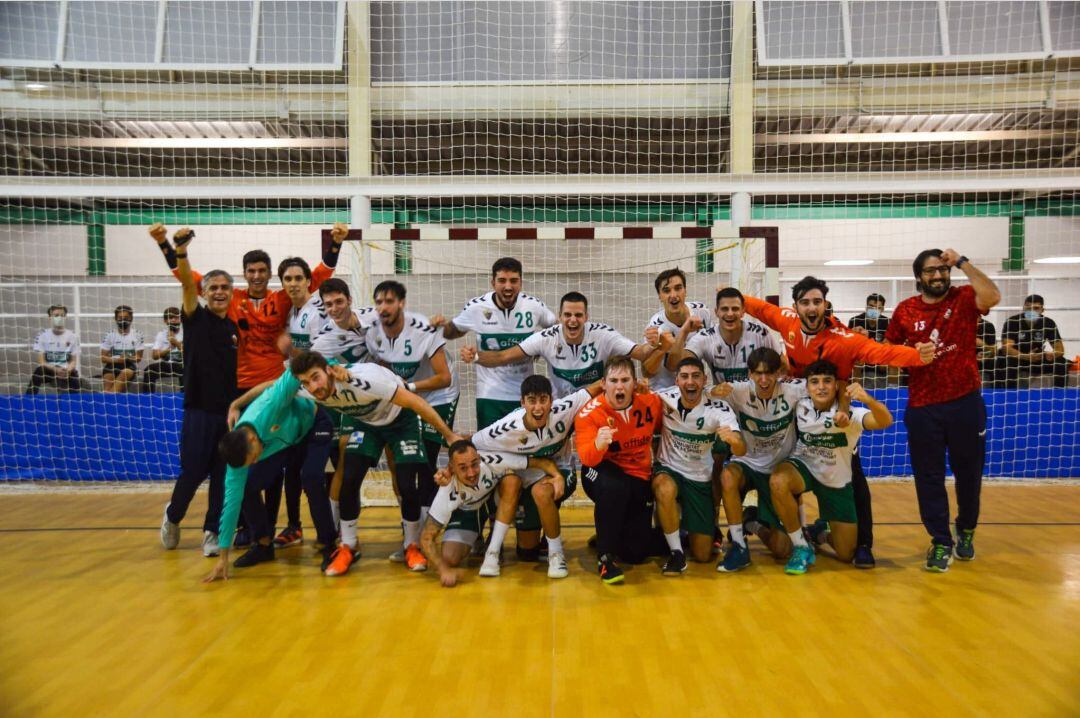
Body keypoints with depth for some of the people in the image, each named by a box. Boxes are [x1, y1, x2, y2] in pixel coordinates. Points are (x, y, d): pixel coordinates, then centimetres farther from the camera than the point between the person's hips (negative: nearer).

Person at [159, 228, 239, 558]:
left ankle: (212, 532, 17)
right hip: (199, 410, -3)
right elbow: (187, 284, -19)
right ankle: (172, 516, 27)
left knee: (223, 477, 5)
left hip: (228, 410, 4)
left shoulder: (234, 328, 11)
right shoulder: (195, 318, 0)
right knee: (192, 472, 0)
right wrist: (181, 250, -36)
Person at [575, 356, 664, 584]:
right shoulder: (589, 413, -19)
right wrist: (597, 445, -51)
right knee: (614, 486, -40)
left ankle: (611, 536, 37)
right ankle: (605, 556, -21)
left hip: (640, 479, 4)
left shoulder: (651, 402, -8)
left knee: (636, 553, 0)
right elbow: (586, 458, -31)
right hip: (603, 474, -3)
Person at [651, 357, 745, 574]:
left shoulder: (720, 410, -18)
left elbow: (741, 451, -29)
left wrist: (732, 439, -54)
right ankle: (676, 553, -17)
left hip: (700, 479, 1)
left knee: (703, 554, 2)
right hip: (668, 470, 0)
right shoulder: (664, 399, -15)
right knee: (665, 490, -39)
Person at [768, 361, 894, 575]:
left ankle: (821, 532, 41)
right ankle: (801, 547, -16)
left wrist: (868, 399, -63)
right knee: (778, 481, -38)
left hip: (837, 482, 0)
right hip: (803, 466, 0)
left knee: (846, 555, 2)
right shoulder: (799, 407, -16)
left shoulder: (850, 414, -24)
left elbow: (885, 421, -45)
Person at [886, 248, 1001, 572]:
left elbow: (992, 296, -24)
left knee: (968, 472, 14)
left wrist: (962, 261, -20)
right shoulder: (905, 310, 2)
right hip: (922, 406, 1)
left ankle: (966, 532, 36)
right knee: (929, 477, 3)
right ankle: (941, 542, 15)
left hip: (965, 402, 0)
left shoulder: (964, 298, -2)